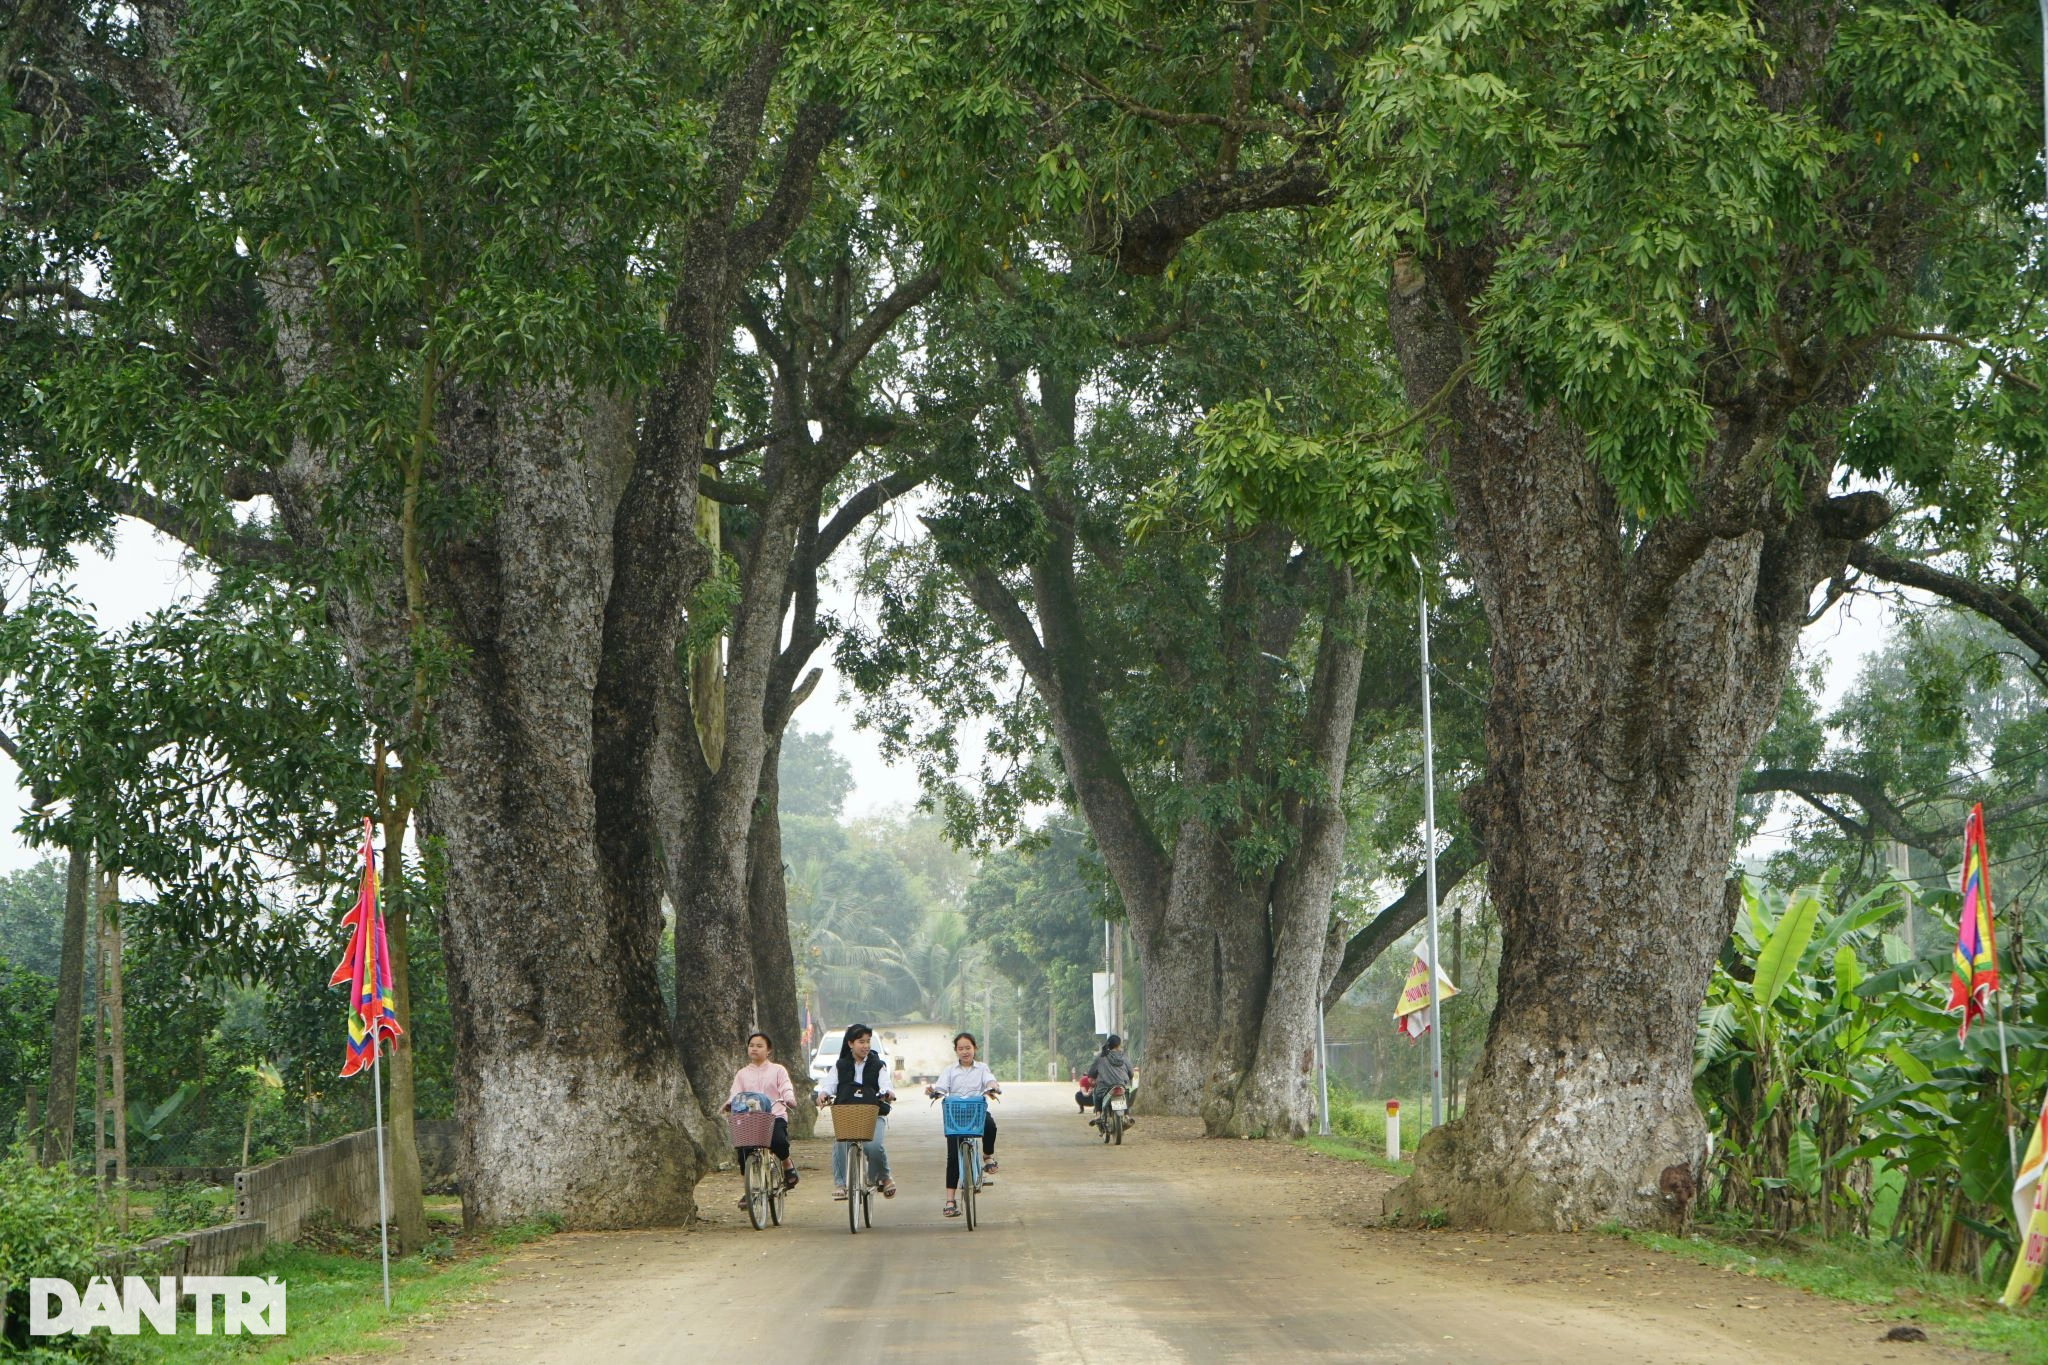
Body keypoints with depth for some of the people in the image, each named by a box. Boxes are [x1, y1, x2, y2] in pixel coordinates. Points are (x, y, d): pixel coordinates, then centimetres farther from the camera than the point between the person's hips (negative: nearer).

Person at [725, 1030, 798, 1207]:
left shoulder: (777, 1070, 11)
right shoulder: (742, 1074, 18)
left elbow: (787, 1089, 0)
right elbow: (735, 1094, 8)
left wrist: (789, 1099, -23)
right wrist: (730, 1103, -14)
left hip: (775, 1116, -3)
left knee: (778, 1141, -32)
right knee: (741, 1147, -18)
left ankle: (788, 1165, 1)